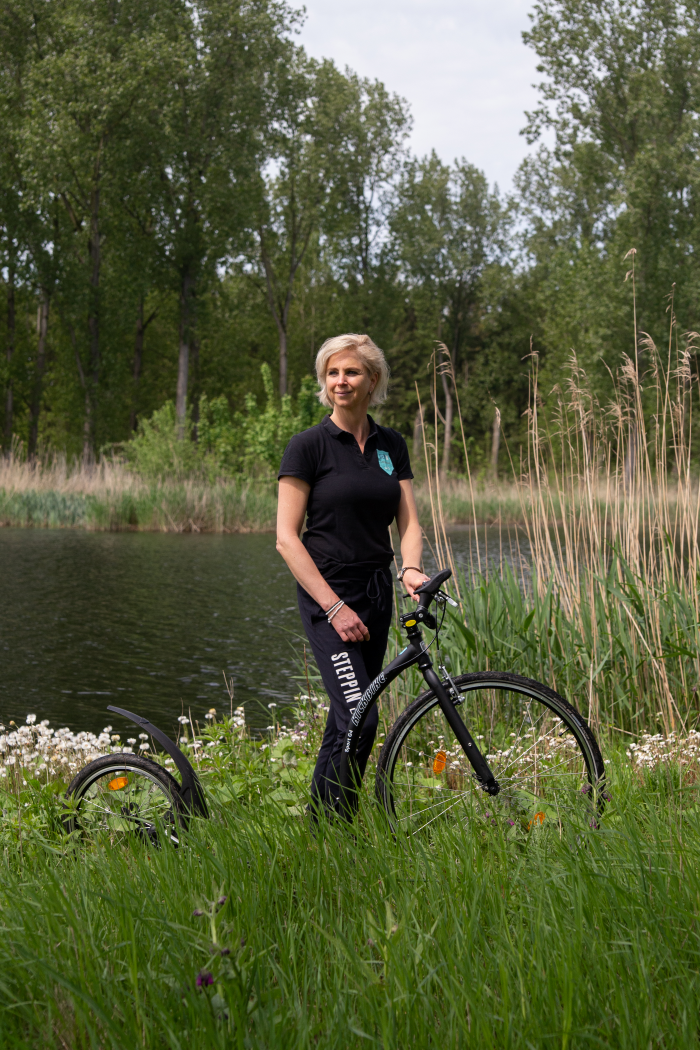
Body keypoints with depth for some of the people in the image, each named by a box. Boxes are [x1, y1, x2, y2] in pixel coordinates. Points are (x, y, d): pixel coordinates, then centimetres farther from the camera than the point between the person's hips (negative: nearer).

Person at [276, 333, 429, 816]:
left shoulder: (392, 445, 9)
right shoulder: (310, 445, -7)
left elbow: (409, 522, 5)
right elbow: (287, 538, -11)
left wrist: (411, 569, -17)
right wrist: (334, 606, -17)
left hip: (377, 595, 6)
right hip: (327, 596, -6)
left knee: (346, 722, 10)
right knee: (360, 718, -16)